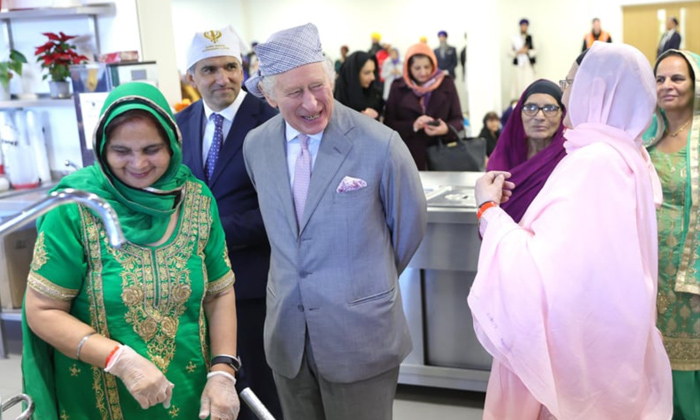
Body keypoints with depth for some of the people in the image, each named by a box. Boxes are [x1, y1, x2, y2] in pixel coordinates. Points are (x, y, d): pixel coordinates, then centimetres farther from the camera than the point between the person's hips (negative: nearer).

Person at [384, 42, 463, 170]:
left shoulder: (446, 83, 6)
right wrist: (413, 126, -19)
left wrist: (446, 129, -18)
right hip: (409, 157, 0)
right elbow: (389, 124, -1)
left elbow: (458, 119, 4)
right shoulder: (398, 87, 4)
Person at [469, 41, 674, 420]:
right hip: (607, 333, 9)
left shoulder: (591, 163, -24)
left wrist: (489, 210, -18)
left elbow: (538, 275, -31)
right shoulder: (630, 157, 5)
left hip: (576, 343, -9)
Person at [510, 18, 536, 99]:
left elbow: (535, 51, 5)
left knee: (529, 82, -6)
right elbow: (510, 52, 8)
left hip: (529, 64, 0)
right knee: (519, 82, -5)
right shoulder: (514, 38, 8)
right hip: (519, 64, 0)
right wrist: (517, 52, -9)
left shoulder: (531, 38, 6)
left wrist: (527, 51, -10)